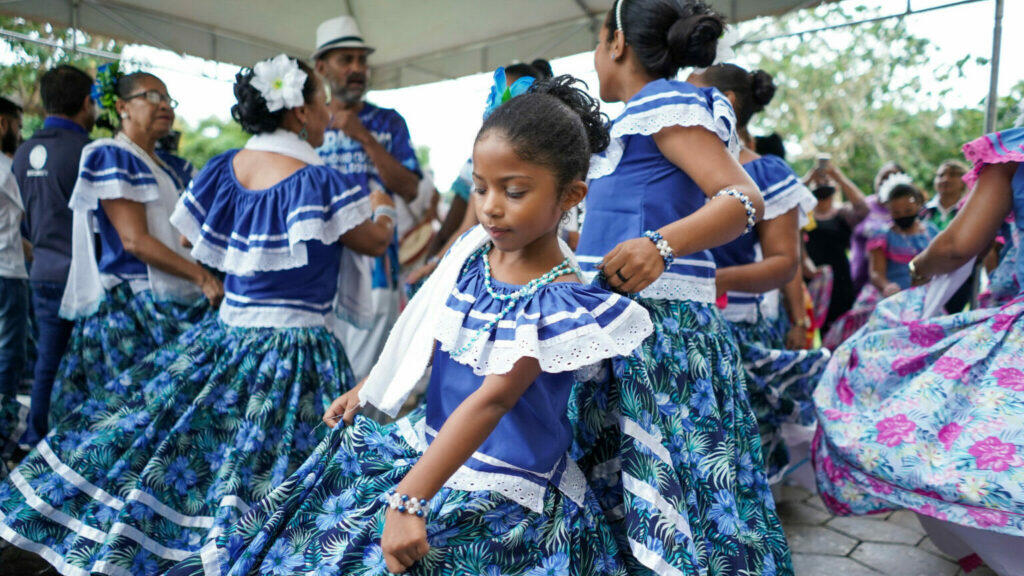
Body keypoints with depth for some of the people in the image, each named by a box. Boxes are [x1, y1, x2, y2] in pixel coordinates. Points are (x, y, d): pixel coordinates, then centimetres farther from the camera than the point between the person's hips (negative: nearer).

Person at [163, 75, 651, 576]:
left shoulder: (558, 301, -22)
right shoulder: (473, 254, -1)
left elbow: (491, 399, -30)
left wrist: (407, 498, -33)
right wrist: (366, 390, 19)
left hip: (503, 491, -6)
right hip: (431, 441, 7)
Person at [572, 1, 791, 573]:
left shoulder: (661, 101, -6)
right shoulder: (656, 107, 23)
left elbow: (745, 199, -18)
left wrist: (659, 245, -32)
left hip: (654, 326, -10)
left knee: (667, 487, -6)